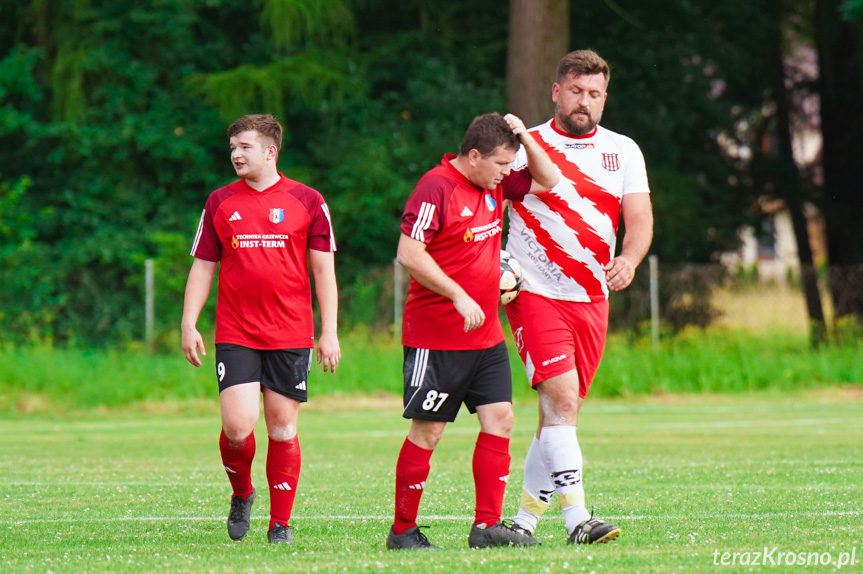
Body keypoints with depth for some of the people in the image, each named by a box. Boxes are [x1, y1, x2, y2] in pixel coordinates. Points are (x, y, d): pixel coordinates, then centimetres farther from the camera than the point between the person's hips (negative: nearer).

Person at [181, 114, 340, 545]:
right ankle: (241, 494, 17)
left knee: (282, 429, 1)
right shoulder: (219, 203, 7)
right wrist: (189, 324, 2)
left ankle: (280, 524, 12)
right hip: (235, 336, 1)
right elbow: (202, 267, 11)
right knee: (237, 426, -12)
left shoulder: (307, 201, 2)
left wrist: (329, 332, -1)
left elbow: (323, 270, 4)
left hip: (291, 337, -1)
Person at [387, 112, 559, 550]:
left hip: (486, 334, 8)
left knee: (500, 420, 0)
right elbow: (409, 253, -19)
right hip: (435, 338, -8)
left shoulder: (495, 186, 10)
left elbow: (546, 181, 22)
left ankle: (487, 526, 3)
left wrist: (523, 137, 4)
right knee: (427, 431, -3)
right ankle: (403, 531, 6)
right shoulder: (436, 187, -15)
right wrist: (459, 297, -21)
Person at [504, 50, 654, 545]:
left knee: (565, 410, 7)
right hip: (535, 294, -4)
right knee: (561, 400, -18)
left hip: (592, 300, 4)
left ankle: (525, 519, 18)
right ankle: (577, 518, -23)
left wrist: (629, 259, -19)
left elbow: (640, 219, 2)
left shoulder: (623, 152, 9)